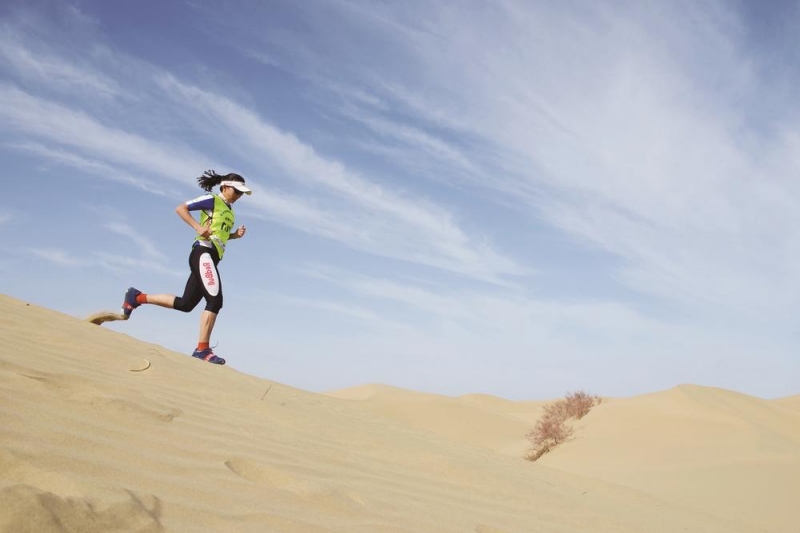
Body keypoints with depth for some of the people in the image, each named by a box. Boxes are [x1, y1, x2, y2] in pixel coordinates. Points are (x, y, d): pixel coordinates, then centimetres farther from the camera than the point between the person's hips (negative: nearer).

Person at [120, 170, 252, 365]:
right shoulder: (212, 200, -2)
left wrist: (235, 234, 12)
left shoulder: (229, 210, 22)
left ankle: (138, 297, 20)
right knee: (215, 300, -18)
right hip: (203, 254, -9)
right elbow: (180, 208, -6)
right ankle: (202, 349, -18)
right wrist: (198, 227, -17)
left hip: (211, 258, 9)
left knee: (185, 304, 8)